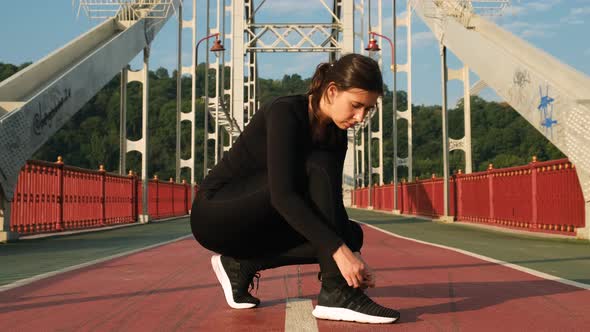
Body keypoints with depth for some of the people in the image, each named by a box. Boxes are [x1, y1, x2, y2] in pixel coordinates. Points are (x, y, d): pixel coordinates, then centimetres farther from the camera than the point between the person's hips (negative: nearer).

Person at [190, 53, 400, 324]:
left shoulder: (336, 135, 1)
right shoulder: (284, 113, -23)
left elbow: (332, 201, 3)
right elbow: (282, 193, -33)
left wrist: (351, 253, -11)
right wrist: (338, 250, -38)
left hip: (253, 222, 8)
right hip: (215, 213, -8)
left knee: (351, 235, -7)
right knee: (318, 168, -26)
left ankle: (243, 264, 1)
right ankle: (337, 294, -26)